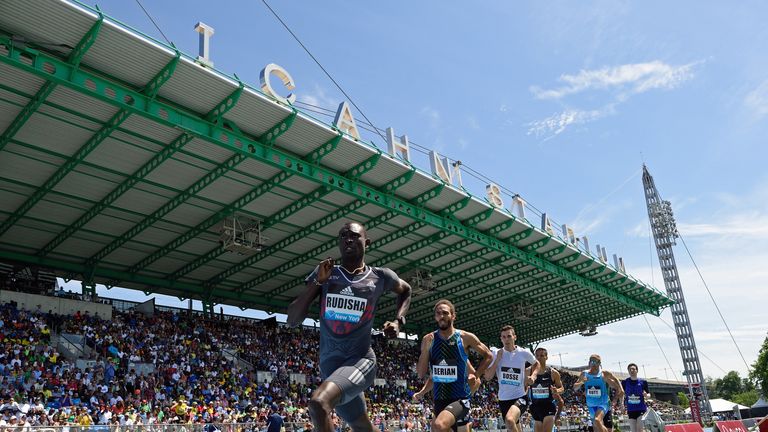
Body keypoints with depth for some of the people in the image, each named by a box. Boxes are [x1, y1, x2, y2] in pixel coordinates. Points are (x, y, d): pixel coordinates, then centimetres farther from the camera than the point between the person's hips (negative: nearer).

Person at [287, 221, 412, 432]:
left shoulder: (380, 277, -1)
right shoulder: (324, 273, 2)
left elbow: (405, 290, 23)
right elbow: (292, 320, -3)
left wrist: (399, 321, 7)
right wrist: (317, 282, -13)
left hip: (360, 360, -4)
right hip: (330, 365, 4)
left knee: (318, 402, -32)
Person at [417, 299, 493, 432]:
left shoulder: (466, 338, -7)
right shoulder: (428, 340, 0)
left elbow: (488, 356, 9)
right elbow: (421, 375, -2)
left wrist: (476, 375, 1)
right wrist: (426, 349, -13)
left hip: (460, 398, -4)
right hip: (439, 399, 4)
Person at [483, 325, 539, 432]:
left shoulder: (524, 353, -5)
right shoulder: (496, 354, -1)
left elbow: (536, 364, 17)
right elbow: (487, 377, -6)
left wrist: (533, 376, -1)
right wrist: (497, 360, -13)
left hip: (520, 397, -4)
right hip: (503, 399, 4)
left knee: (510, 420, -33)